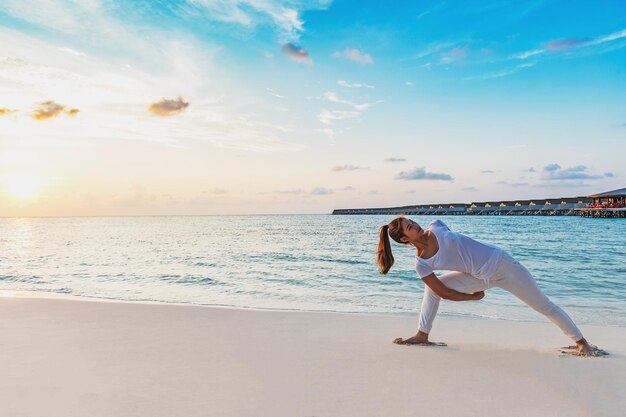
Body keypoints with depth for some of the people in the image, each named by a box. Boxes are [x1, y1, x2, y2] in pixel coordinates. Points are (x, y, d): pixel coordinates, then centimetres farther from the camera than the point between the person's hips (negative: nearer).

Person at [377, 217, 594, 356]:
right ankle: (422, 335, 5)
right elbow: (444, 293, -9)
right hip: (483, 278, 1)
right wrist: (474, 296, -1)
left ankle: (581, 341, 25)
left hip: (500, 261, -1)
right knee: (431, 287, -5)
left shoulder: (436, 226, -14)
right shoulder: (421, 264, -15)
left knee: (544, 305, 6)